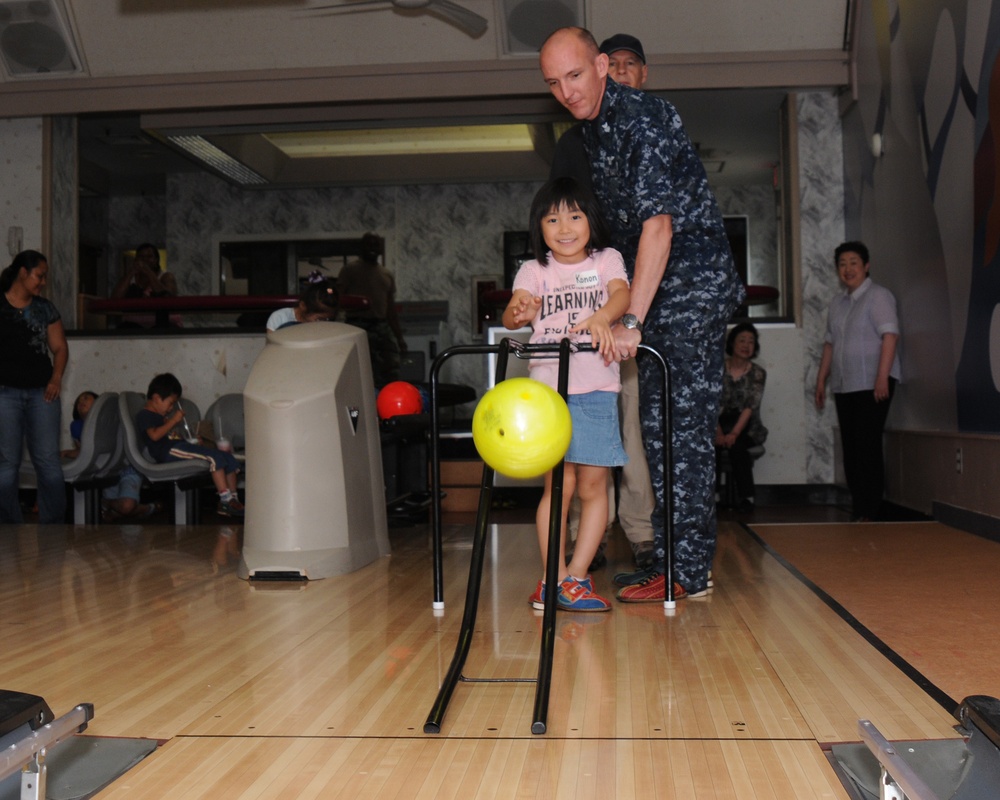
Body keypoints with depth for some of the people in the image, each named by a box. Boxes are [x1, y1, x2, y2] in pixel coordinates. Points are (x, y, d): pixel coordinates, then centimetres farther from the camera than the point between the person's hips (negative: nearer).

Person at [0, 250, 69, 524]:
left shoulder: (45, 308, 10)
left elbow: (60, 347, 12)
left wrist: (56, 379, -3)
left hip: (42, 393, 3)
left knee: (49, 460, 1)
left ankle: (55, 524, 7)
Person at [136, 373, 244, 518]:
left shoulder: (160, 415, 28)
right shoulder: (144, 415, -2)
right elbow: (154, 435, -20)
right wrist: (173, 420, -14)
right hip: (168, 451, -10)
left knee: (230, 459, -2)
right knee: (214, 458, -28)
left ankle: (233, 499, -5)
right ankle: (225, 500, -30)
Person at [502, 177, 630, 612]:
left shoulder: (607, 260, 10)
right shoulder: (534, 270, 10)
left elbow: (622, 294, -9)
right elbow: (514, 311, -7)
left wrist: (600, 317, -32)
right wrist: (517, 313, -32)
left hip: (596, 389, 1)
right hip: (547, 388, -1)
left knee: (593, 485, 1)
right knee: (558, 484, -6)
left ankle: (575, 576, 11)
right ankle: (554, 580, 1)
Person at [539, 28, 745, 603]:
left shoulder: (640, 118, -18)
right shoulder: (591, 126, 11)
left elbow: (658, 223, -26)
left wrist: (630, 320, -31)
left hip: (694, 283, -9)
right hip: (656, 287, 10)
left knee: (684, 427, -9)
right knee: (657, 426, 10)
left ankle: (689, 572, -2)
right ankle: (669, 558, 18)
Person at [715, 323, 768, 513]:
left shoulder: (757, 373, 3)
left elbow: (750, 407, -10)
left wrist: (734, 433, -25)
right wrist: (718, 432, -22)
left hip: (747, 428, -1)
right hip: (722, 424, 1)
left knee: (736, 444, -34)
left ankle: (746, 497, -26)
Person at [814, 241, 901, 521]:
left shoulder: (878, 296, -5)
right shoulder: (837, 303, 17)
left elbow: (890, 335, -14)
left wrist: (882, 378, -22)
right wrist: (821, 381, 18)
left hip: (872, 385, -7)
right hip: (843, 387, 7)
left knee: (867, 448, -9)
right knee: (850, 449, 6)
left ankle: (869, 513, -4)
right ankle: (856, 509, 12)